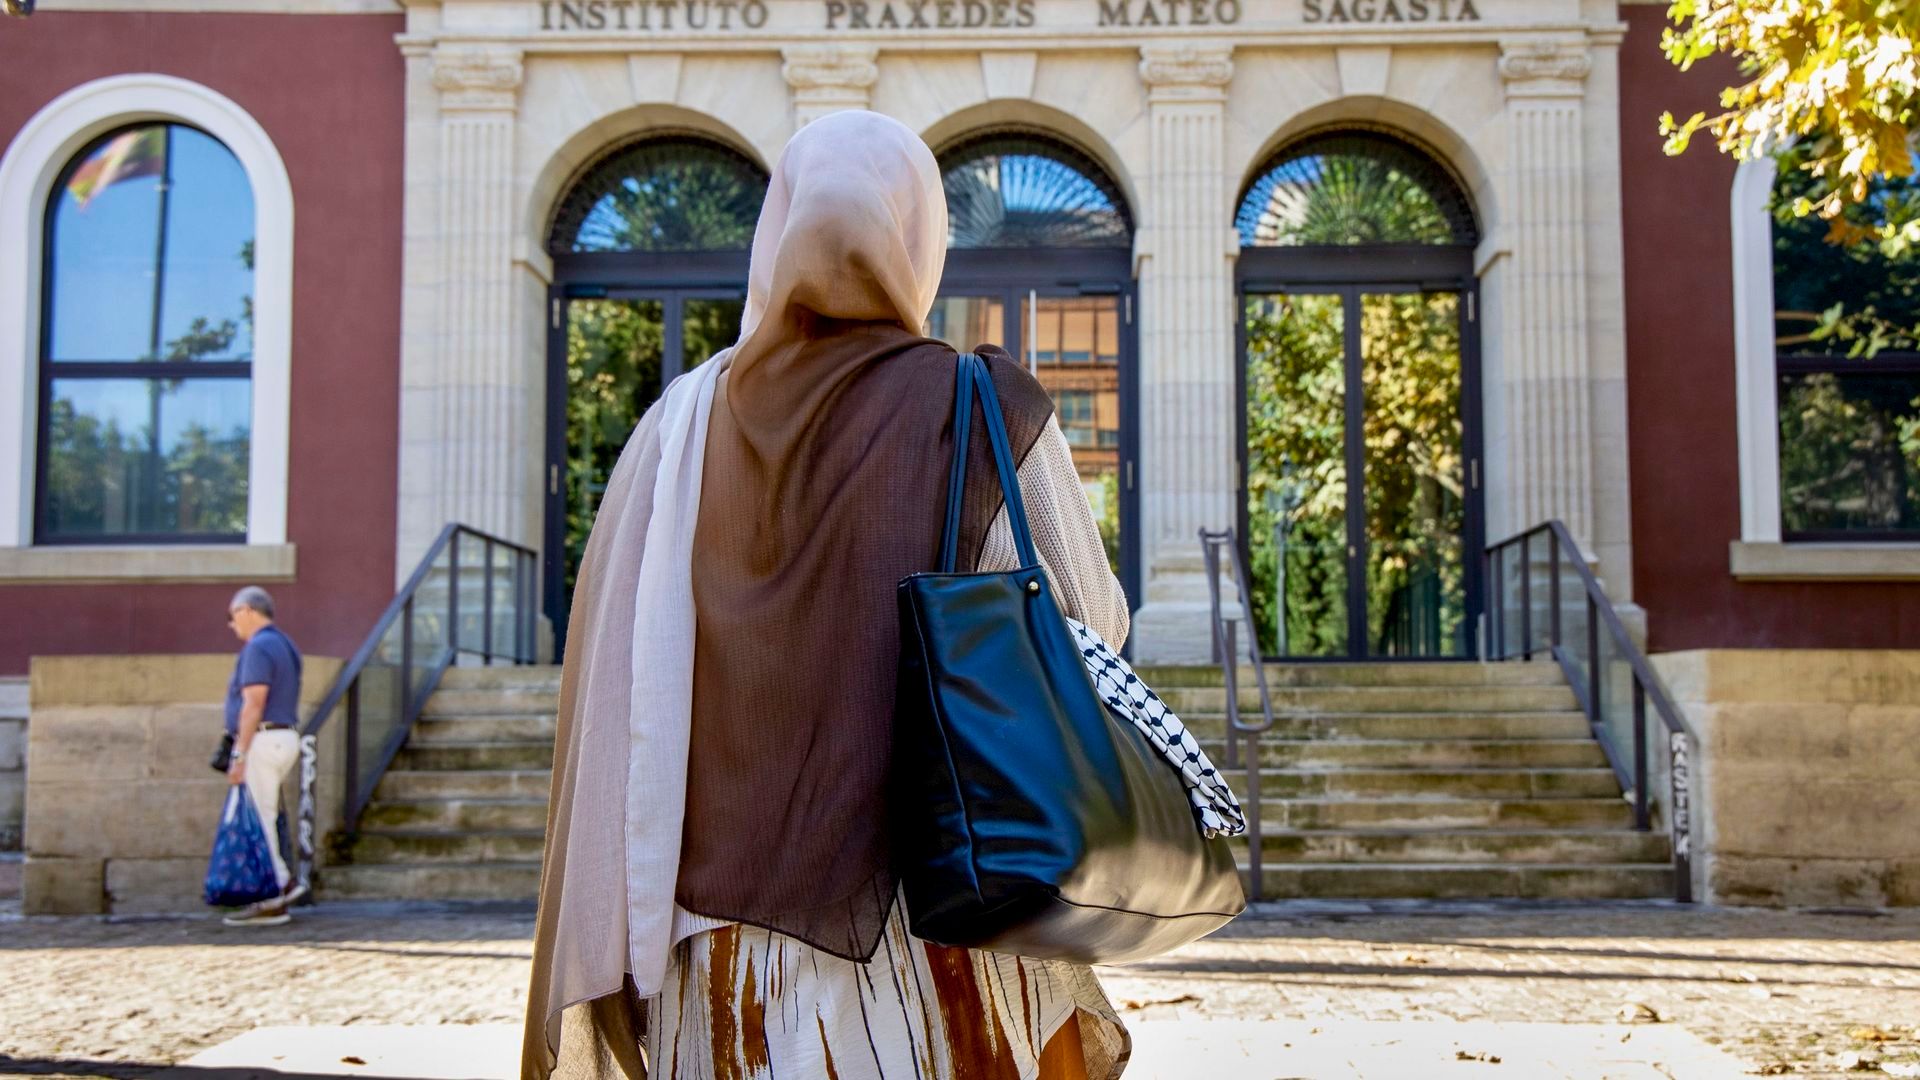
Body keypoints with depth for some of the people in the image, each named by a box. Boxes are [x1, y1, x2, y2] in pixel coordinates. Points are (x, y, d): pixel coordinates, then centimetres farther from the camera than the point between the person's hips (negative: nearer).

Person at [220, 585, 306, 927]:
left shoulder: (258, 647, -13)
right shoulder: (285, 645, 16)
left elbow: (253, 705, -19)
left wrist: (239, 755, -19)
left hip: (263, 740, -10)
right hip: (286, 736, 10)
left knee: (258, 820, -4)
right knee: (264, 818, 15)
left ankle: (272, 902, -2)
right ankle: (283, 882, 11)